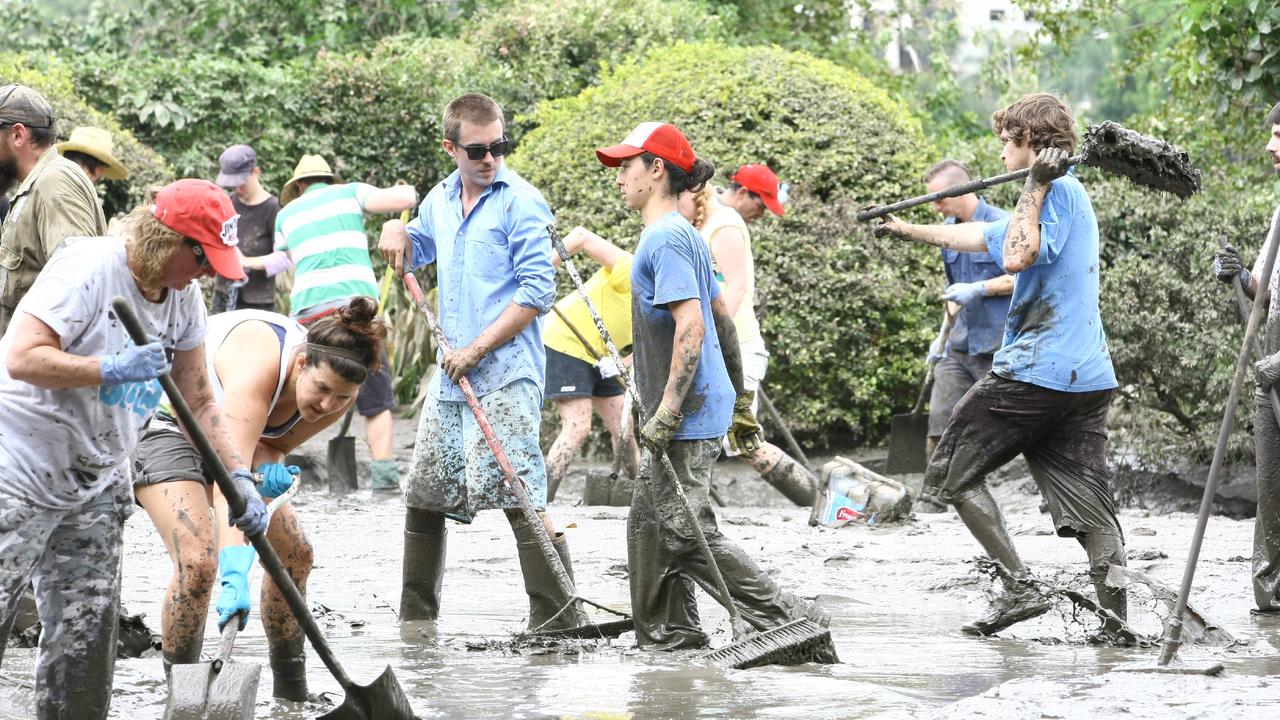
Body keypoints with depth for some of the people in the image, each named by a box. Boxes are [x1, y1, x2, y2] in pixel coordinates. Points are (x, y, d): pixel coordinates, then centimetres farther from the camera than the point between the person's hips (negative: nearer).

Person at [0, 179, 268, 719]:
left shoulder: (183, 299, 5)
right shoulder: (87, 268, -19)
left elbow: (199, 403, 10)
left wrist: (239, 478, 0)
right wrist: (114, 370, -30)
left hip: (97, 481, 8)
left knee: (88, 630, 4)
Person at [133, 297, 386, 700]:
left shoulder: (340, 393, -18)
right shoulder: (259, 366, -41)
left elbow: (274, 443, -3)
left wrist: (265, 469, -29)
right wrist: (235, 575, -60)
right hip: (164, 425, -8)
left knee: (294, 555, 7)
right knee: (198, 561, -26)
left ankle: (291, 694, 22)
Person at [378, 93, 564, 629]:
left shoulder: (521, 203, -8)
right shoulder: (440, 199, 14)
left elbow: (537, 292, -13)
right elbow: (417, 250, 35)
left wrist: (476, 349, -16)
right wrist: (396, 231, 11)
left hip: (505, 375, -8)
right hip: (450, 377, 8)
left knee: (521, 498, -15)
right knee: (423, 495, 14)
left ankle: (555, 620, -14)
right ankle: (416, 616, 27)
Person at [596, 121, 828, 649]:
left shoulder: (665, 239, -15)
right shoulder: (683, 236, 16)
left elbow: (691, 327, -24)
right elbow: (722, 318, 22)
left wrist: (668, 409, -26)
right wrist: (739, 402, 26)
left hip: (688, 416, -10)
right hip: (701, 408, 10)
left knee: (687, 533, -9)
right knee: (649, 523, 14)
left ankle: (790, 620, -10)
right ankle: (667, 638, 17)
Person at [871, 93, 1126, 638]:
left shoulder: (1057, 190, -7)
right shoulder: (1068, 193, 23)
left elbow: (1017, 256, -23)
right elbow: (980, 236, 35)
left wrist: (1035, 186, -14)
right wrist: (908, 230, 45)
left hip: (1035, 367, -9)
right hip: (1088, 377, 9)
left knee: (950, 474, 4)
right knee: (1089, 506, 3)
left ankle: (1018, 587, -5)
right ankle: (1118, 623, -8)